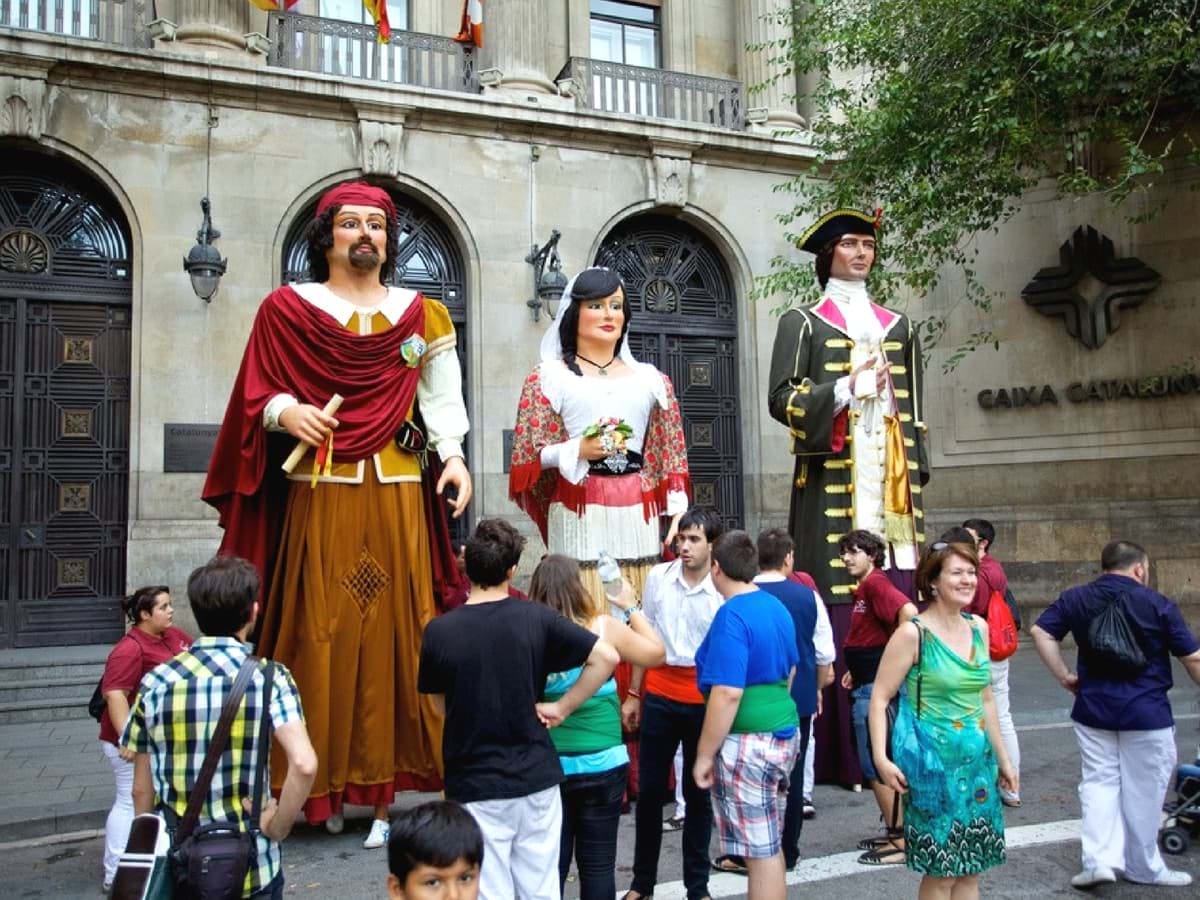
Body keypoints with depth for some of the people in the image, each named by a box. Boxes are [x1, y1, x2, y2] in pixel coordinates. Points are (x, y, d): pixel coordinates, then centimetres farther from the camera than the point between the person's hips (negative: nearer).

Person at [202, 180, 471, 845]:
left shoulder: (419, 314, 12)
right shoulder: (287, 307, 7)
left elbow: (441, 399, 9)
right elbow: (257, 394, 5)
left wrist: (453, 457, -5)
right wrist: (285, 412, -15)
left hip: (396, 498, 2)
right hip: (316, 497, -1)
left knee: (391, 634, 2)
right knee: (321, 637, -1)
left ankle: (380, 787, 13)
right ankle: (323, 785, 12)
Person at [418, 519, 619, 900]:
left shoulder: (439, 631, -10)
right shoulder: (536, 618, -9)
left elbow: (440, 703, 4)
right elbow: (606, 657, -10)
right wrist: (562, 707, -4)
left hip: (475, 786, -1)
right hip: (536, 778, 1)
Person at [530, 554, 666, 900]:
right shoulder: (602, 627, -8)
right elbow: (657, 654, 6)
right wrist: (631, 607, 14)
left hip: (547, 765, 1)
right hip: (602, 764, -1)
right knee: (597, 863, 11)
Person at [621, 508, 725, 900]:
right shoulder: (658, 577, -1)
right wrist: (633, 694, 10)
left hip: (704, 701, -2)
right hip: (659, 696, 2)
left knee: (698, 792, 11)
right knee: (650, 789, 10)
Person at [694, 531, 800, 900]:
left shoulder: (732, 615, -19)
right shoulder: (777, 607, 8)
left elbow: (728, 694, -24)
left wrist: (704, 755, -17)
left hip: (748, 743, -9)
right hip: (783, 734, 9)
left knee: (760, 852, 1)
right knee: (768, 844, 19)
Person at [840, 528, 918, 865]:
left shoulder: (876, 583, -15)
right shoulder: (864, 588, 14)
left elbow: (908, 611, -32)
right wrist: (856, 670, 17)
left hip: (876, 688, -10)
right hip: (867, 686, 10)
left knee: (876, 765, -4)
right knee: (878, 764, 17)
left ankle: (900, 843, 5)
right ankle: (895, 832, 28)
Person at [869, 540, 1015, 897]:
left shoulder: (978, 627, 6)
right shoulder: (913, 633, -13)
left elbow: (985, 700, 16)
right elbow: (880, 698, -13)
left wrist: (1002, 758, 17)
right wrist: (881, 758, -22)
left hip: (977, 761, 6)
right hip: (934, 762, -6)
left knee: (970, 869, 13)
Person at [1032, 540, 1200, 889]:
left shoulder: (1075, 598, 3)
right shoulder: (1157, 604, -8)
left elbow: (1041, 632, 0)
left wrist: (1064, 675, 6)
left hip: (1094, 708, 3)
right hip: (1146, 711, -3)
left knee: (1098, 782, 12)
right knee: (1143, 790, 10)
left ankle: (1098, 860, 5)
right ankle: (1143, 866, 23)